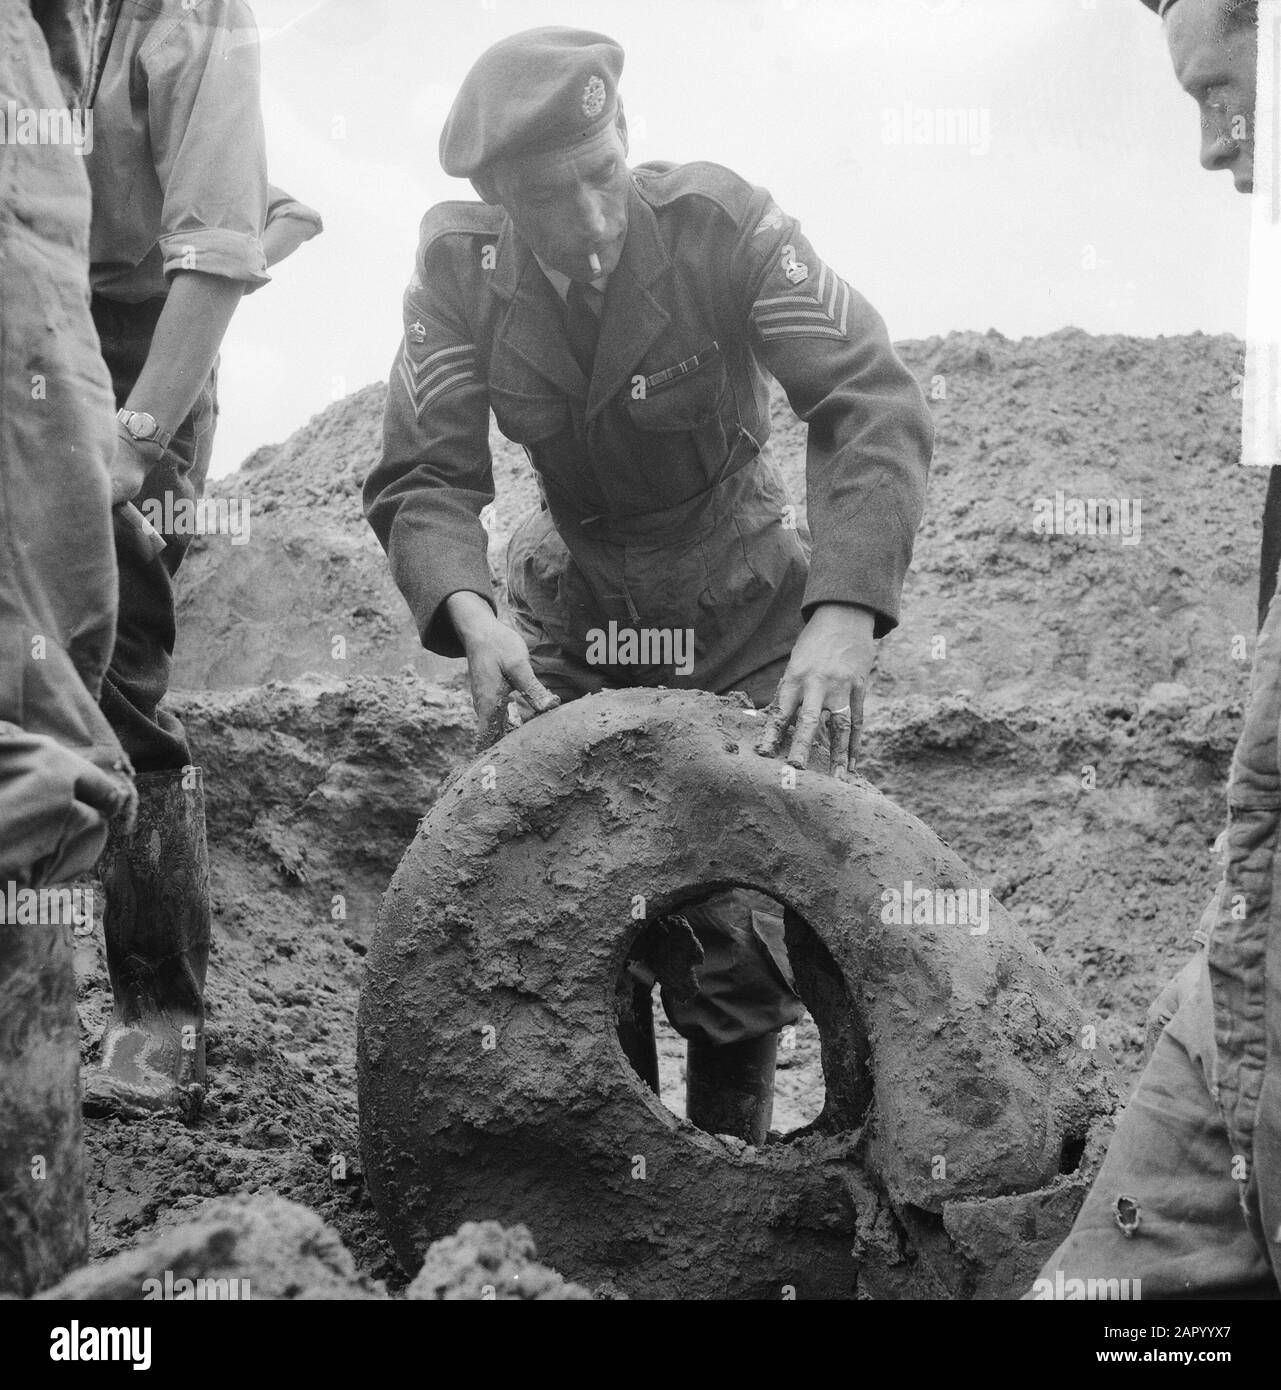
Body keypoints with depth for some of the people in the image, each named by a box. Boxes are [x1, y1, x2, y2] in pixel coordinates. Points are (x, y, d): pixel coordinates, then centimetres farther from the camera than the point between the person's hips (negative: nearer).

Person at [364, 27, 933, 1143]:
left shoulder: (722, 222, -24)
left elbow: (873, 404, -31)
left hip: (748, 615, -2)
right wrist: (467, 611, -39)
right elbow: (423, 479, -17)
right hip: (572, 614, 2)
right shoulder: (458, 266, -15)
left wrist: (846, 612, -45)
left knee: (745, 922, -5)